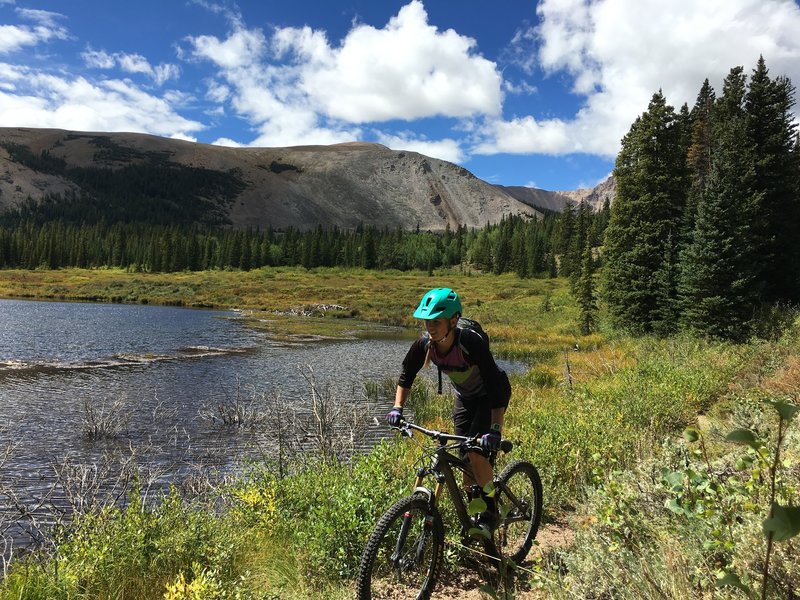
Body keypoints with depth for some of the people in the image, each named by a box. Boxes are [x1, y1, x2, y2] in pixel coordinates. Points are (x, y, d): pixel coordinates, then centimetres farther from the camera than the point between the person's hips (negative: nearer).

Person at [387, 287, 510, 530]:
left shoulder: (472, 342, -37)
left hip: (490, 396, -5)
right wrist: (397, 408, -16)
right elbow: (406, 375, -5)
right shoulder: (424, 344, -21)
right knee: (464, 458, 6)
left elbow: (496, 387, -36)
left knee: (477, 452, -18)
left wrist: (495, 430, -42)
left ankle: (490, 510, 4)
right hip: (464, 398, 5)